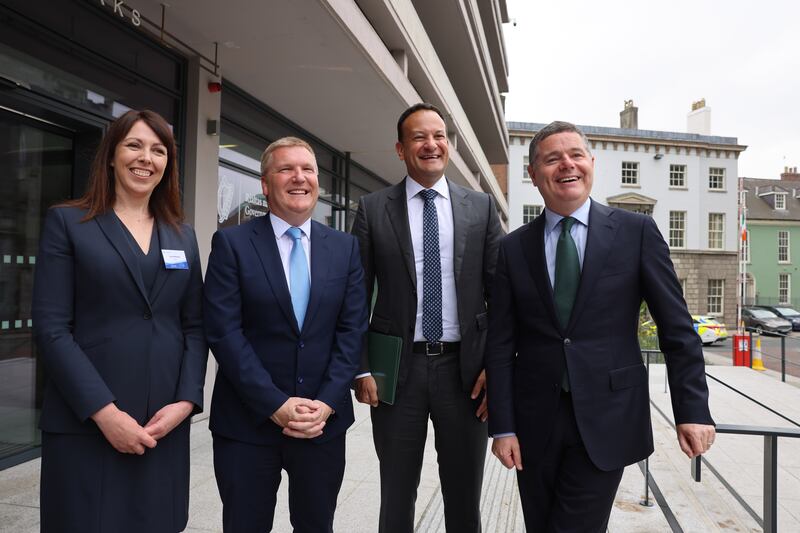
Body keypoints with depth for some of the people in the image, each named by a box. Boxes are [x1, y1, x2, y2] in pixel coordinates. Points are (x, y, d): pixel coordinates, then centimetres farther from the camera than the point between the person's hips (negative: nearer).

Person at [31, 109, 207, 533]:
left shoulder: (183, 236, 11)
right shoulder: (67, 222, 1)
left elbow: (195, 327, 8)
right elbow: (50, 327, -7)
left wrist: (187, 400, -6)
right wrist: (103, 411, -14)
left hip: (164, 423, 4)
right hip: (84, 423, -3)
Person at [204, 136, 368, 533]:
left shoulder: (345, 247, 5)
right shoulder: (232, 243, -3)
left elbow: (352, 329, 1)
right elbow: (223, 331, -10)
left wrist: (327, 402, -10)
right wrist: (276, 404, -14)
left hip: (325, 420, 3)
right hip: (247, 423, -2)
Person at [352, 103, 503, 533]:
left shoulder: (481, 207, 3)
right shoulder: (373, 209, 1)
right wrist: (362, 369, -5)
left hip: (463, 367, 1)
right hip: (398, 368, 0)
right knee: (396, 497, 17)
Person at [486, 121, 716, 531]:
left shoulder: (636, 232, -2)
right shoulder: (513, 248, 2)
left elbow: (677, 328, 0)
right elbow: (501, 343, 1)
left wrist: (692, 410, -4)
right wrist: (503, 427, -3)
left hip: (607, 420, -2)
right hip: (535, 423, 3)